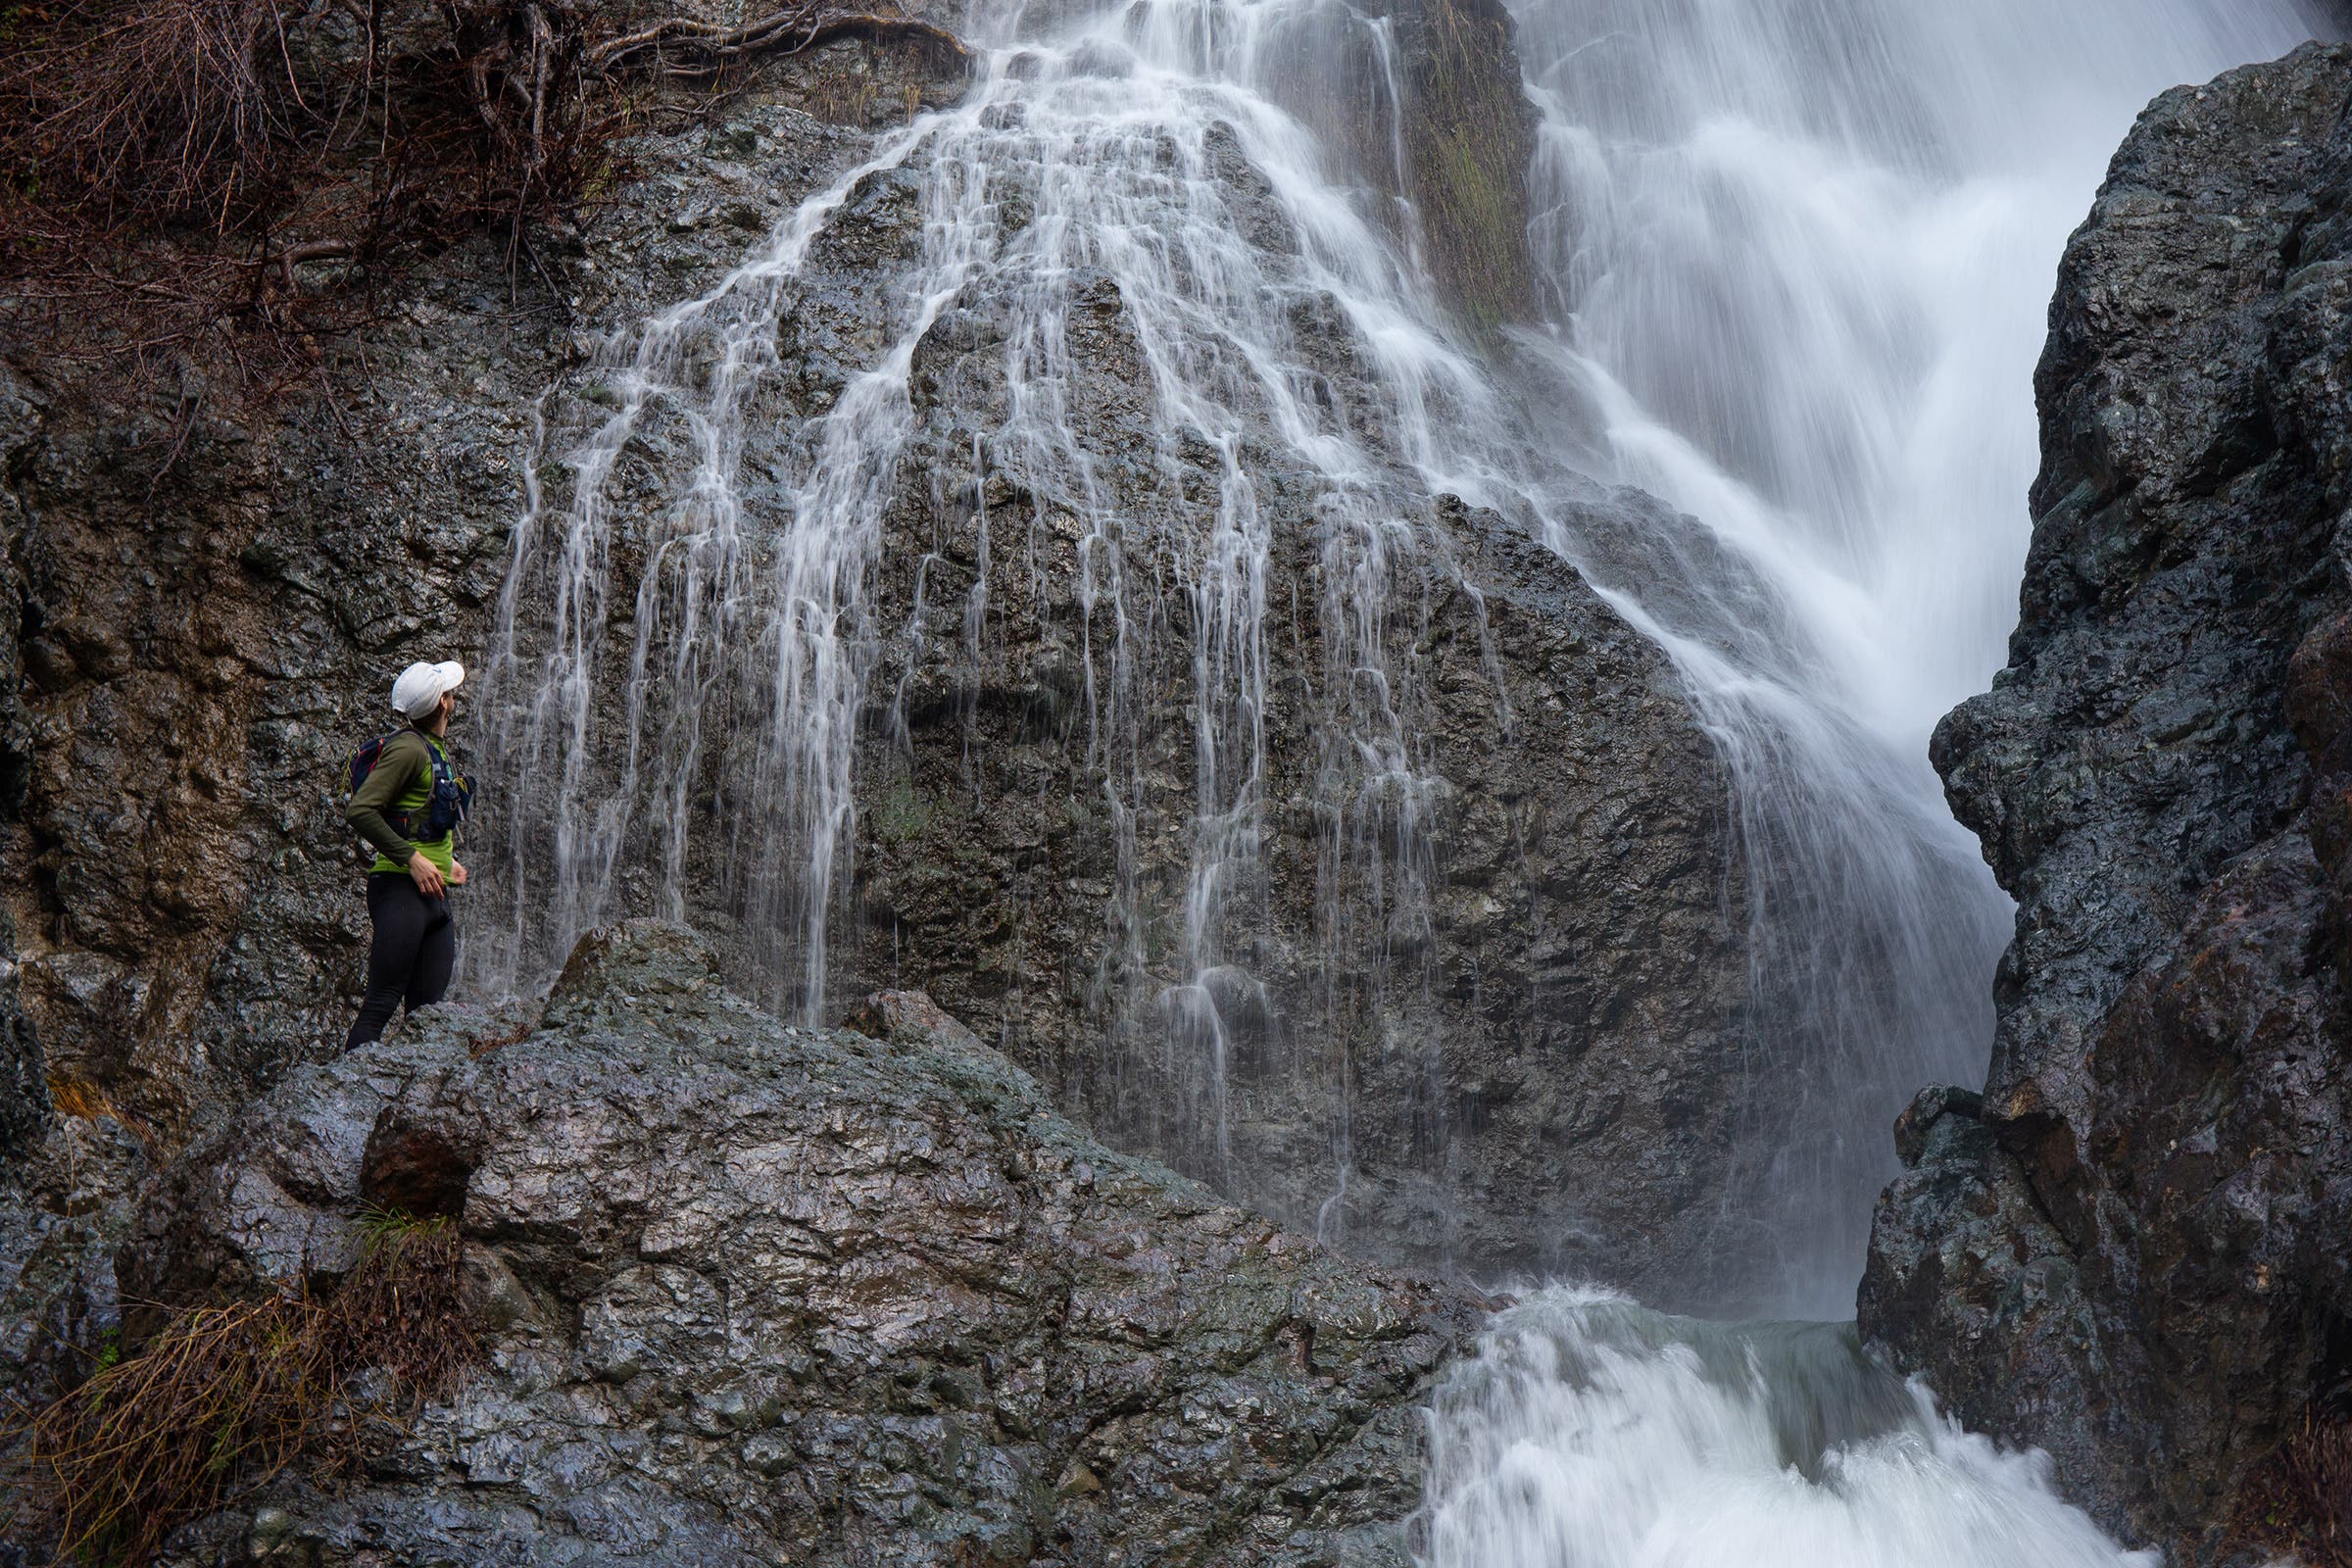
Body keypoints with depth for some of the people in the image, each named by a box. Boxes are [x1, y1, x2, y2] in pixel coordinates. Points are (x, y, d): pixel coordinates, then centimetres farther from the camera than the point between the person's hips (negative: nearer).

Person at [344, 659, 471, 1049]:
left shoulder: (437, 750, 20)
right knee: (382, 1004, -12)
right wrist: (412, 859, -19)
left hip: (436, 896, 9)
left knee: (427, 1012, 4)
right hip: (401, 888, -9)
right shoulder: (408, 748, -9)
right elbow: (359, 810, -18)